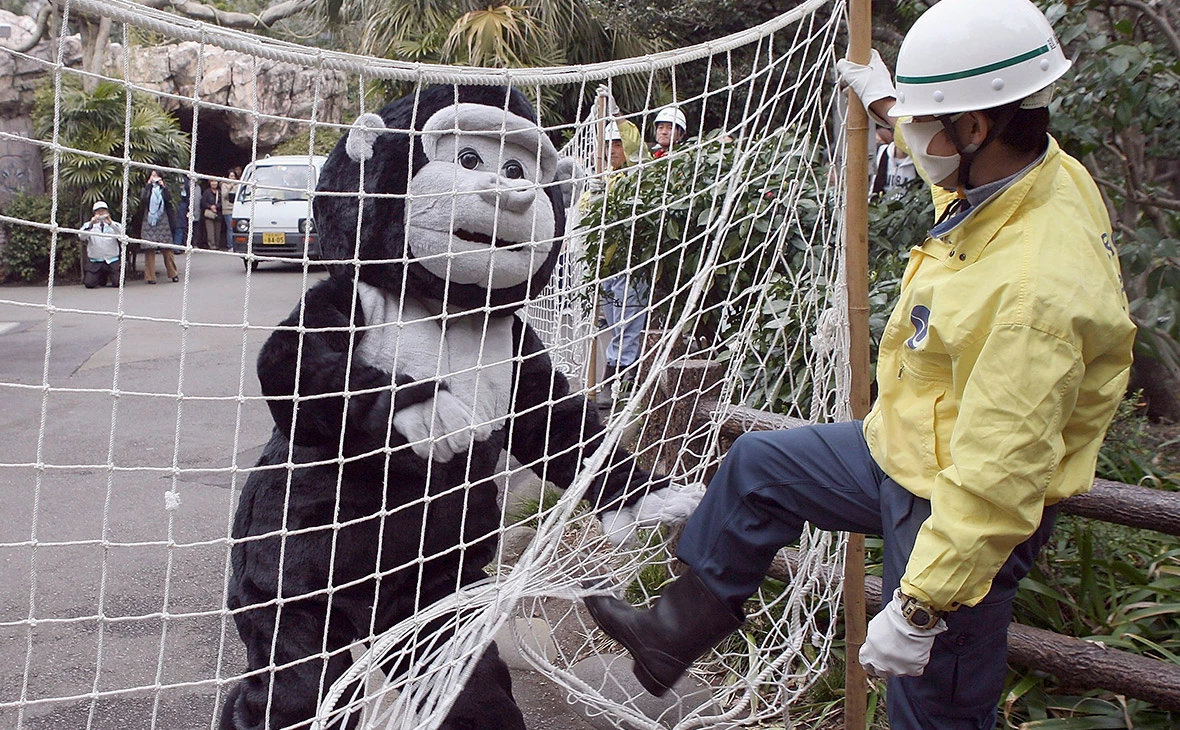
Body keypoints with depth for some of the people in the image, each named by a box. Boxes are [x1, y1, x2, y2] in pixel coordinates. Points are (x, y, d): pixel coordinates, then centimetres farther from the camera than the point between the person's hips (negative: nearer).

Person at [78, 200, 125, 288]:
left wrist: (110, 223, -32)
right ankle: (102, 278, 22)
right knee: (89, 284, -13)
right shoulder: (88, 225, 7)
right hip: (94, 261, 1)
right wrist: (91, 224, -27)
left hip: (112, 261, -1)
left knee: (119, 283, -15)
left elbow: (121, 234, -17)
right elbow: (81, 237, -12)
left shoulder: (115, 225, 5)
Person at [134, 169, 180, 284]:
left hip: (163, 222, 1)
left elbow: (169, 198, -7)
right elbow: (143, 198, -11)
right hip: (148, 222, -1)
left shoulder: (164, 190, 14)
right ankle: (150, 276, 0)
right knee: (149, 250, -4)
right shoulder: (146, 190, 10)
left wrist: (163, 185, -6)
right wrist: (148, 184, -7)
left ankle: (173, 273, 9)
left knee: (167, 249, -2)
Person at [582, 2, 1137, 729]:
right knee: (757, 467, 19)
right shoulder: (1045, 171, -7)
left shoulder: (1036, 284, -36)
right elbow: (947, 158, 20)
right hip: (900, 450, 10)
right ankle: (675, 634, 36)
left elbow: (998, 478, -34)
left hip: (963, 510, -10)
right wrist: (885, 102, 34)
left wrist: (918, 607, -28)